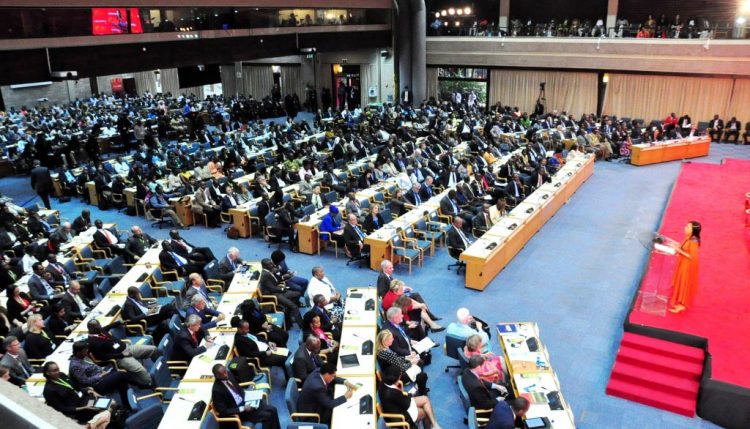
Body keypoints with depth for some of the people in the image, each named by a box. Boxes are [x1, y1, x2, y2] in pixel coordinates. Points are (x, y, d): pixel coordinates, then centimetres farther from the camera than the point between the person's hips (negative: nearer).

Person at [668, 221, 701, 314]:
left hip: (688, 266, -9)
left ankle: (682, 304, 19)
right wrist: (677, 245, 1)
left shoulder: (693, 241, -27)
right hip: (683, 264, 9)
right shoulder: (688, 238, 0)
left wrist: (679, 250, -27)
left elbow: (692, 257, -26)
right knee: (680, 283, 19)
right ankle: (679, 302, 33)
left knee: (684, 285, 5)